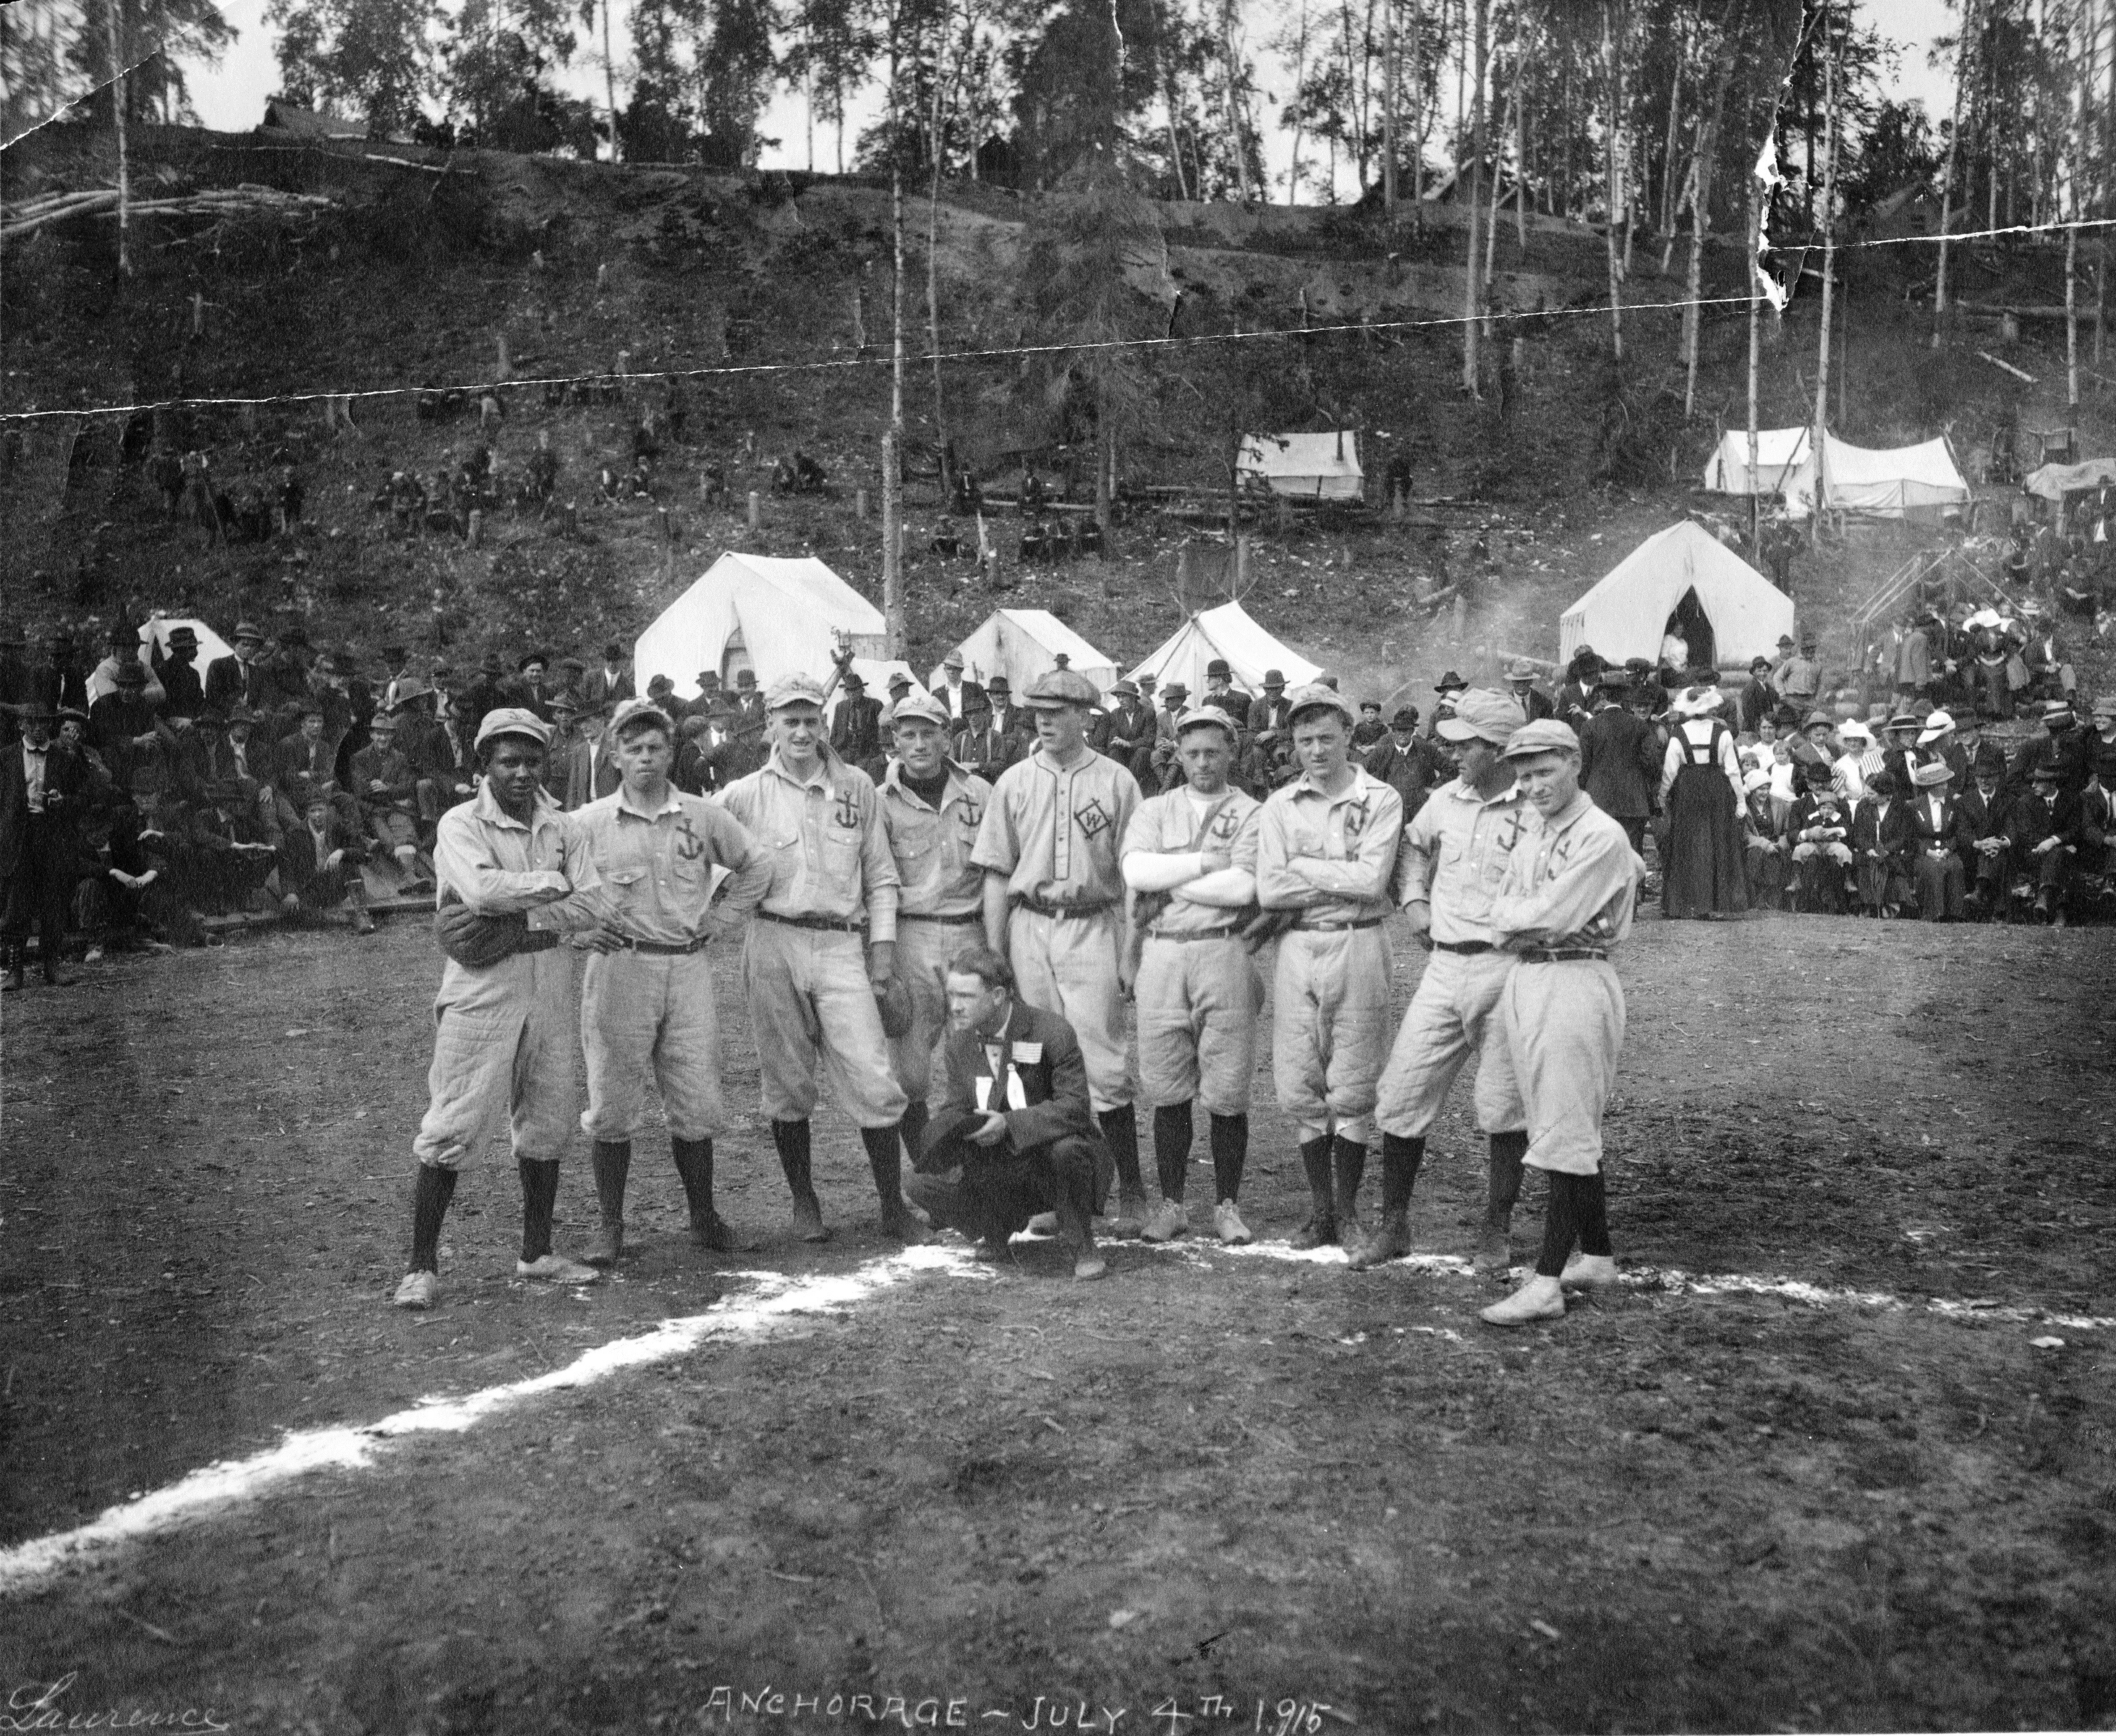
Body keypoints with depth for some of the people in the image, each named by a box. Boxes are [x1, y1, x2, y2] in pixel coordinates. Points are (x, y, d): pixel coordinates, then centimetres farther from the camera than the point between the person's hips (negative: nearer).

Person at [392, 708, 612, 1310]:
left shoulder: (560, 828, 10)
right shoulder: (461, 824, -4)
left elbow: (591, 909, 0)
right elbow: (481, 892, -22)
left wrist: (521, 922, -13)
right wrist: (552, 882, -10)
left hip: (551, 987, 5)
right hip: (482, 991, -5)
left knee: (545, 1124, 12)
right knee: (451, 1129, -5)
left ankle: (537, 1254, 25)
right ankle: (422, 1266, 4)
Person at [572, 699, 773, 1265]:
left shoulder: (703, 816, 7)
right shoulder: (588, 823, 0)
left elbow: (755, 864, 18)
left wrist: (721, 920, 10)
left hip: (688, 967, 2)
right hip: (618, 968, -2)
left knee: (696, 1104, 6)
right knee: (613, 1105, 1)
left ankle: (704, 1217, 20)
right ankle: (611, 1227, 12)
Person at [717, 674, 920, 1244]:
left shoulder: (857, 786, 7)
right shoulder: (743, 795, 3)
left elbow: (880, 874, 10)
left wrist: (883, 944, 4)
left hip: (842, 945, 0)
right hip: (773, 944, 0)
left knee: (872, 1079, -6)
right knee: (787, 1083, 8)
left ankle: (894, 1206, 5)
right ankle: (804, 1202, 22)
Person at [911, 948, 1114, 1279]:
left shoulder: (1052, 1032, -19)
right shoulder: (961, 1042, -1)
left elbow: (1075, 1106, -25)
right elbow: (955, 1109, 4)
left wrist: (1009, 1123, -36)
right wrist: (947, 1135, -21)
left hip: (1048, 1153, -4)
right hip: (997, 1168, 4)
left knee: (1066, 1148, -39)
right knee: (924, 1185, -17)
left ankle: (1083, 1249, -13)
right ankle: (995, 1230, 12)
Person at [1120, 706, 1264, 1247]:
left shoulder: (1251, 813, 4)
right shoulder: (1154, 810, 13)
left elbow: (1242, 887, -12)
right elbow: (1136, 871, -6)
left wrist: (1168, 882, -7)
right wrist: (1206, 862, -9)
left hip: (1224, 953, -2)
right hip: (1161, 955, 2)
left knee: (1226, 1090, 1)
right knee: (1167, 1088, 6)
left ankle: (1227, 1206, 14)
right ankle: (1171, 1203, 17)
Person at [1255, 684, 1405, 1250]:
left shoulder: (1380, 800, 0)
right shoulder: (1279, 806, 7)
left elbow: (1372, 880, -13)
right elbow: (1268, 891, -5)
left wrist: (1302, 866, -7)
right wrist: (1343, 880, -9)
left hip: (1357, 947, -2)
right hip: (1297, 948, 3)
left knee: (1351, 1092, 2)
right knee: (1301, 1090, 5)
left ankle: (1348, 1211, 17)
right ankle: (1320, 1209, 20)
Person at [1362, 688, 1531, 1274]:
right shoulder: (1445, 799, 9)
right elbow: (1411, 845, 28)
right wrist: (1413, 898, 13)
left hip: (1506, 968, -5)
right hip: (1445, 967, 5)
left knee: (1504, 1109, 4)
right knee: (1401, 1096, 4)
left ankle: (1497, 1232, 21)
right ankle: (1393, 1225, 18)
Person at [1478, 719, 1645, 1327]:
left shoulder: (1601, 836, -12)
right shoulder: (1534, 832, 16)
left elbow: (1551, 917, -17)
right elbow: (1502, 915, 10)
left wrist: (1514, 914, 0)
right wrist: (1531, 915, -8)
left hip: (1575, 984, -9)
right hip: (1525, 979, 9)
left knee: (1564, 1135, -8)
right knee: (1573, 1133, 15)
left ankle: (1547, 1284, -7)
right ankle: (1597, 1258, 26)